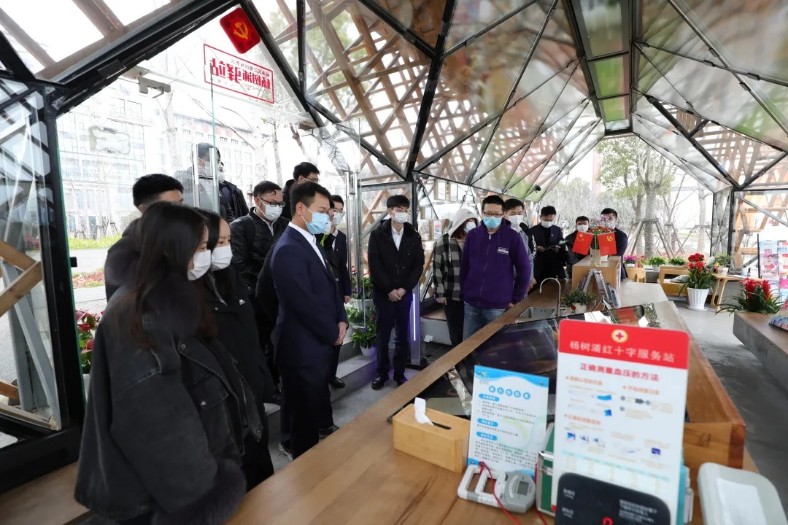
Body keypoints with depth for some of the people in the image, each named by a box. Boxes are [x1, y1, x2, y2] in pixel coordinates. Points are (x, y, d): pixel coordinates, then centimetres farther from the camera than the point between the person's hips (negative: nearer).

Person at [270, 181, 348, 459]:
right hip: (304, 349, -9)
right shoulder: (288, 250, -22)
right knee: (306, 418, 10)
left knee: (315, 412, 23)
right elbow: (306, 305, -24)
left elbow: (330, 285, 14)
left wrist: (341, 320, 1)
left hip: (319, 344, 9)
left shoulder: (312, 243, 10)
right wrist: (333, 333, -10)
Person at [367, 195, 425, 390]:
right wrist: (389, 289, -13)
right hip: (383, 293, -2)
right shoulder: (377, 235, -4)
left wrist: (404, 288, -9)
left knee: (403, 335, 9)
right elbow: (374, 266, -8)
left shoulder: (414, 236, 3)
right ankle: (382, 373, 22)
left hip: (405, 293, 2)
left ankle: (399, 373, 24)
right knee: (383, 335, 7)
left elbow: (419, 264, 1)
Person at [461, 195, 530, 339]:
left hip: (498, 306, -3)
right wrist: (464, 292, 8)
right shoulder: (472, 235, 3)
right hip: (471, 304, 3)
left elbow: (524, 269, -2)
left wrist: (515, 299, -1)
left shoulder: (513, 237, -5)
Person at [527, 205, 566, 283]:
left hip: (554, 266, 2)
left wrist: (559, 249, -8)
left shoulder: (558, 230, 11)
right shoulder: (533, 230, 1)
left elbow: (562, 247, 13)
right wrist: (536, 248, -16)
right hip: (538, 266, -2)